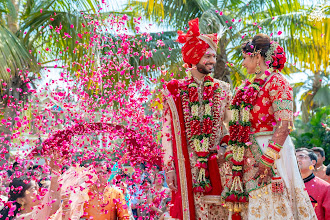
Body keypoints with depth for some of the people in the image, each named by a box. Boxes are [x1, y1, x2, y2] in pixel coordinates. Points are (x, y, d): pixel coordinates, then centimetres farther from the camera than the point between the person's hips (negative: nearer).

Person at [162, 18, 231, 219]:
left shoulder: (222, 89, 10)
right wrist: (169, 167, -4)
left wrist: (226, 149, -5)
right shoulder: (175, 91, 3)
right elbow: (167, 130, 1)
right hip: (187, 165, -2)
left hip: (217, 163, 2)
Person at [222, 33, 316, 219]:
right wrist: (233, 149, 15)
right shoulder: (252, 87, 16)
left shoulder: (276, 82, -9)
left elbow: (284, 126, -18)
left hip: (270, 149, -8)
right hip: (251, 156, 8)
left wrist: (268, 158, -22)